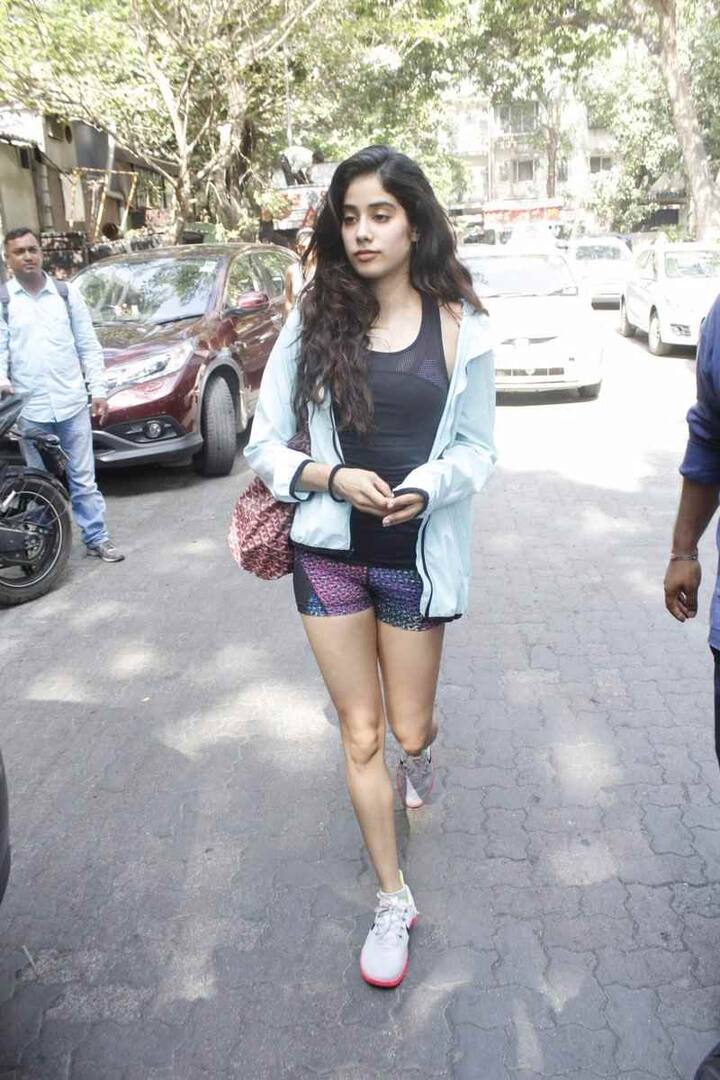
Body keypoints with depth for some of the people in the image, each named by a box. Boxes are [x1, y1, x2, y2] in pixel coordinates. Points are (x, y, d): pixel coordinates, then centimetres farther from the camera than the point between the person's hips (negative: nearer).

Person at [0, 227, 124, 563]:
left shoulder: (67, 293, 8)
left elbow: (88, 346, 9)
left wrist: (98, 390, 2)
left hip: (72, 403, 1)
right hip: (30, 409, -1)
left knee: (83, 478, 7)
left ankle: (96, 538, 15)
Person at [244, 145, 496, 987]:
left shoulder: (459, 328, -4)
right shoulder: (312, 323, -4)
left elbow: (479, 449, 3)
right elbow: (263, 445, -1)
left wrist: (428, 485, -17)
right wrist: (330, 476, -19)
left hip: (419, 554, 0)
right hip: (330, 553, 1)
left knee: (409, 729, 12)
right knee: (361, 735, 8)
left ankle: (419, 749, 54)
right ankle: (392, 900, 28)